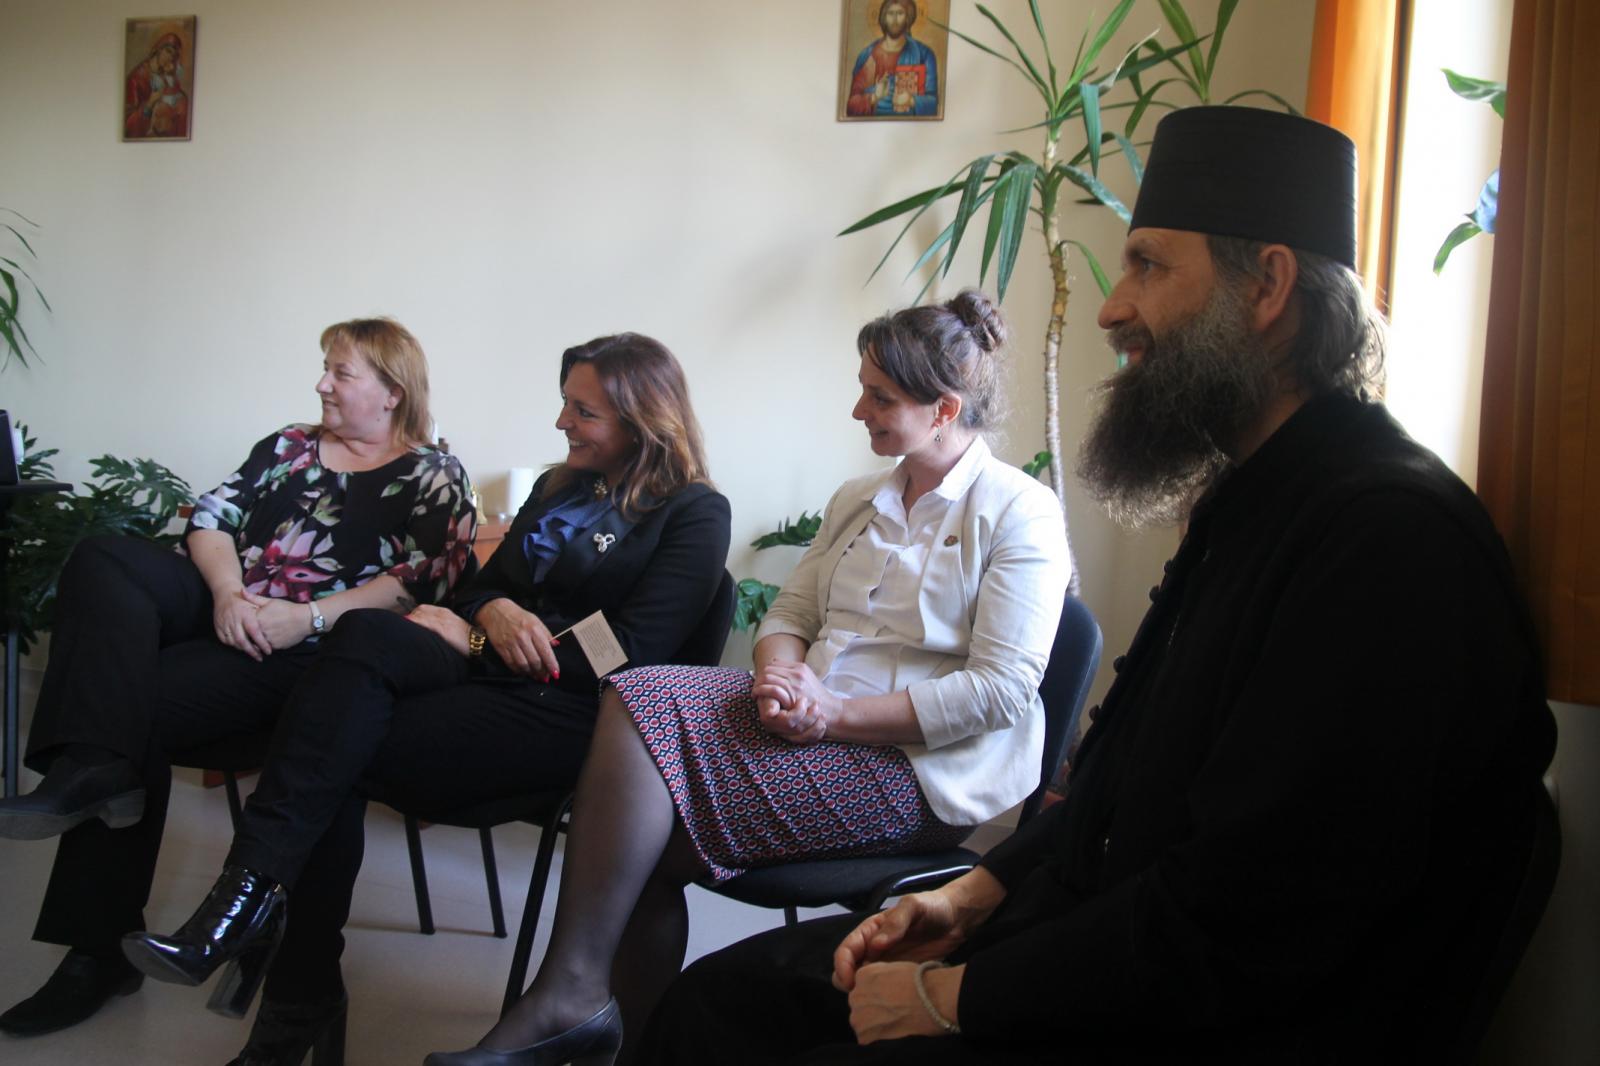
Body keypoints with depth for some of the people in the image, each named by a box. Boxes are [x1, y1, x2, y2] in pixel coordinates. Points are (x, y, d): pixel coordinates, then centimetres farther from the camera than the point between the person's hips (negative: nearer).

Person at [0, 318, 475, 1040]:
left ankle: (99, 950, -21)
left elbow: (426, 579, -8)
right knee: (104, 559, -22)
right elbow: (210, 518, 12)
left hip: (305, 652, -6)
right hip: (230, 613, 6)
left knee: (138, 703, -25)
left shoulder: (432, 476, 7)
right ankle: (94, 767, -37)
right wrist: (229, 592, -10)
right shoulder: (287, 446, 23)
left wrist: (310, 616, -17)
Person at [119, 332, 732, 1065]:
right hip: (483, 676, 6)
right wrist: (493, 612, -4)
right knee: (368, 633, -26)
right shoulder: (559, 488, 23)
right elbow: (479, 590, 23)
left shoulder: (695, 515, 1)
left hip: (567, 716, -6)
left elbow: (634, 655, -9)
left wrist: (471, 638, -6)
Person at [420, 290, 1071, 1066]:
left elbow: (1003, 690, -14)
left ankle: (570, 995, -12)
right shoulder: (859, 501, 19)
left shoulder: (1018, 514, -6)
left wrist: (834, 713, -17)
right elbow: (789, 614, 18)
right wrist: (779, 676, -7)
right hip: (814, 720, 7)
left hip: (916, 769, -7)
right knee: (642, 698, -20)